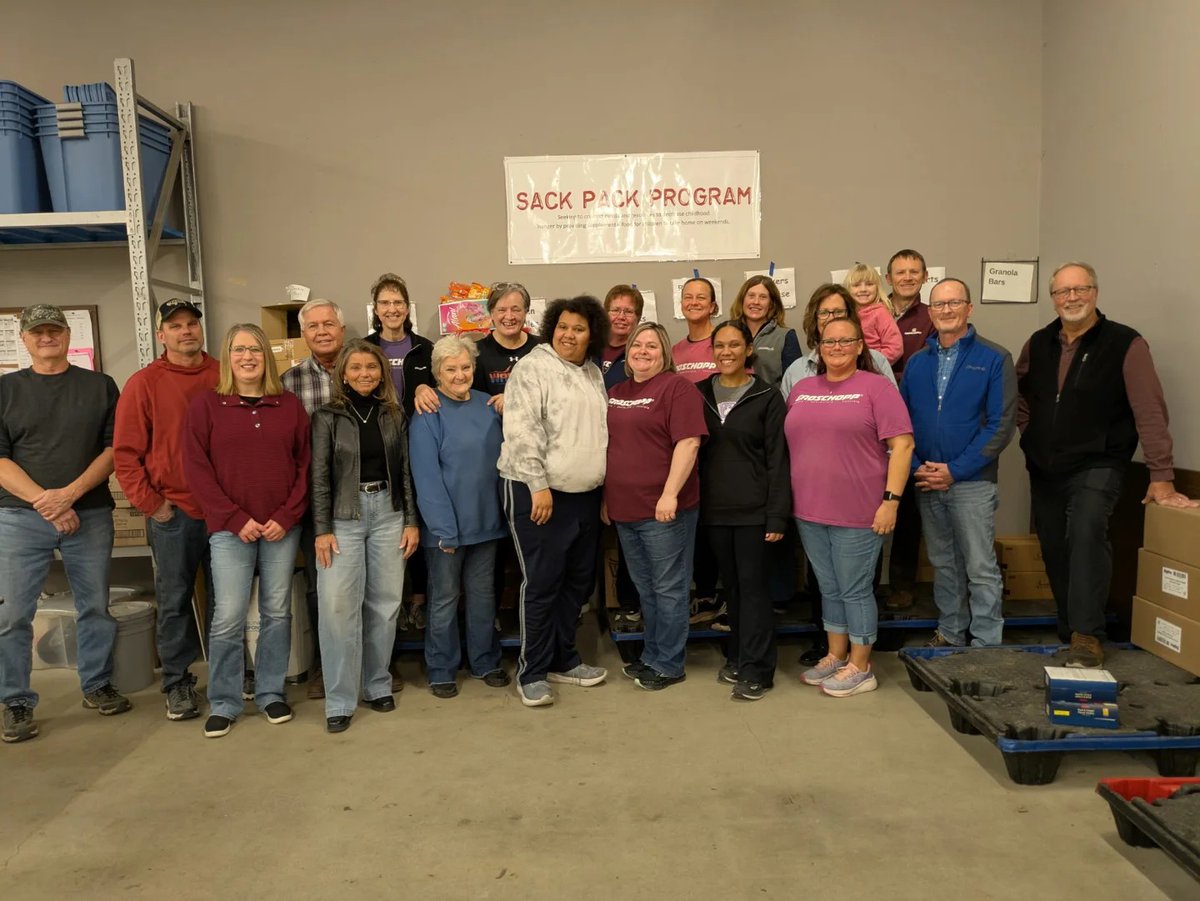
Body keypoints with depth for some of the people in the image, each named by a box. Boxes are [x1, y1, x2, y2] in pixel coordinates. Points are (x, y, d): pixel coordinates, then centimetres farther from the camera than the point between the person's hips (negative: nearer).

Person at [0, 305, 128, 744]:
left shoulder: (100, 386, 7)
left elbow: (113, 448, 1)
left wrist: (70, 494, -12)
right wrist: (45, 502, -12)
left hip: (90, 514, 1)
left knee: (95, 606, 9)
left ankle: (97, 686, 25)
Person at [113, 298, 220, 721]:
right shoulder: (144, 383, -1)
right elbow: (125, 454, -2)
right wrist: (152, 505, -6)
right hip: (173, 512, -1)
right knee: (174, 602, 8)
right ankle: (177, 682, 21)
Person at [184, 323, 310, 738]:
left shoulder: (290, 405, 6)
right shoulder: (206, 404, 1)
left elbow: (306, 465, 5)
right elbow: (196, 468, -3)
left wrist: (286, 517, -6)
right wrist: (235, 519, -10)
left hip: (282, 529, 2)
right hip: (230, 529, -2)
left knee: (277, 613, 9)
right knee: (228, 617, -2)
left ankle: (271, 692, 25)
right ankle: (223, 703, 15)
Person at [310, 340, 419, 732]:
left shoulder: (394, 414, 8)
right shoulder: (327, 416, 0)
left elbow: (406, 470, 8)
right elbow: (319, 476, -3)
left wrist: (411, 521, 3)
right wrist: (322, 529, -8)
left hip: (388, 511, 3)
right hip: (344, 515, -3)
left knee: (385, 603, 6)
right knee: (338, 605, -6)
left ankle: (377, 685, 21)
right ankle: (340, 700, 3)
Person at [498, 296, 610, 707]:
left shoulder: (594, 373, 14)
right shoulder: (532, 367, -9)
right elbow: (522, 431, -17)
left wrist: (605, 487, 17)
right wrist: (538, 485, -22)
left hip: (585, 493, 8)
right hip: (538, 491, -7)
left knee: (578, 581, 14)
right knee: (542, 583, -2)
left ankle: (563, 660, 29)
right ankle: (532, 673, 10)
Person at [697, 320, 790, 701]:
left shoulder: (767, 398, -2)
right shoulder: (700, 394, 9)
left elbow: (777, 460, -6)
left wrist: (777, 515, -12)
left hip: (753, 509, -4)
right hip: (714, 509, 4)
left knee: (752, 584, -3)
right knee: (730, 584, 12)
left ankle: (756, 669, 4)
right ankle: (738, 656, 25)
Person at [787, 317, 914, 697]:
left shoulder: (875, 386, -5)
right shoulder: (801, 390, 11)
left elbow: (902, 444, -10)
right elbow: (789, 445, 15)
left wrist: (891, 499, -16)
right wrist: (787, 501, 11)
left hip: (858, 512, -5)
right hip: (809, 511, 5)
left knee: (855, 590, 4)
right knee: (829, 589, 16)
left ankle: (860, 668, 18)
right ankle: (836, 656, 31)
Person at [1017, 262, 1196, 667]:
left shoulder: (1125, 344, -10)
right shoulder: (1038, 344, 6)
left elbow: (1150, 413, -13)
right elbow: (1018, 391, 24)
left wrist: (1161, 477, -16)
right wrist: (1029, 431, 9)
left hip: (1097, 466, -5)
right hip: (1043, 469, 6)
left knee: (1087, 533, -26)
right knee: (1054, 548, 11)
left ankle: (1087, 635, -21)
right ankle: (1069, 627, 28)